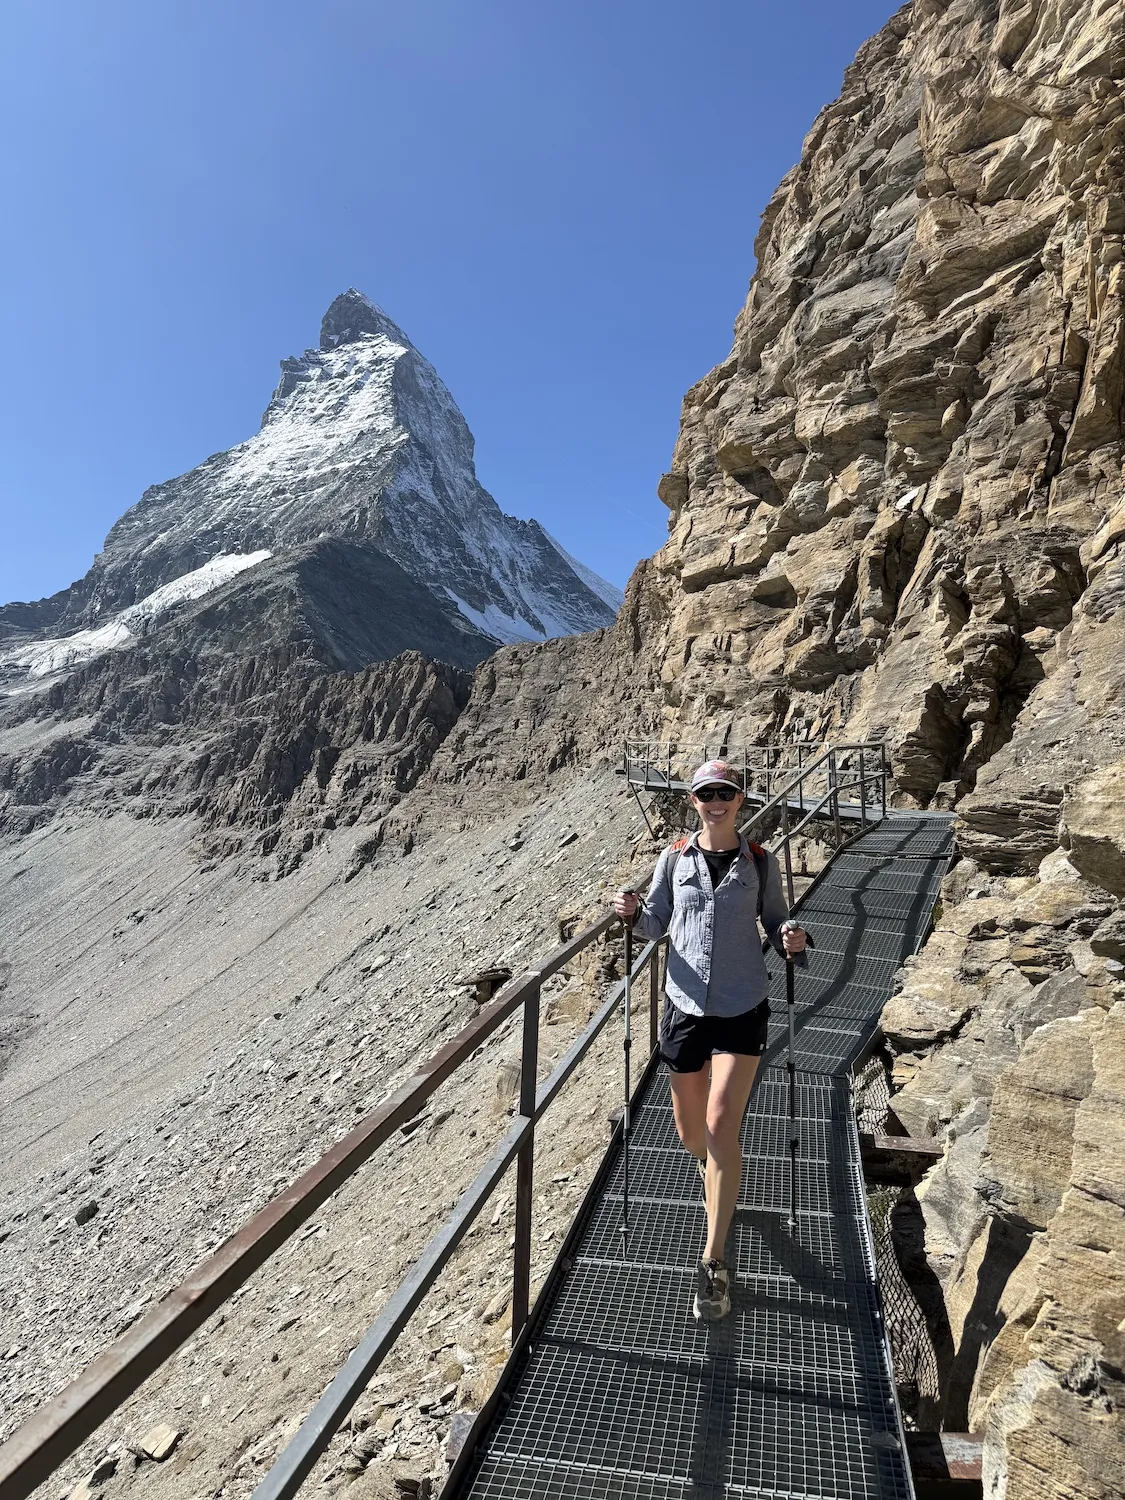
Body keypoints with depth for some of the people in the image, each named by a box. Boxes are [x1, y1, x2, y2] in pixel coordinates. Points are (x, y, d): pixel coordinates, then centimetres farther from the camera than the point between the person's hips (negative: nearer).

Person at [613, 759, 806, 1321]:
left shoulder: (760, 863, -1)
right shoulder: (674, 859, 0)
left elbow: (776, 921, 9)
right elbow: (655, 925, 6)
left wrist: (791, 939, -13)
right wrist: (633, 912, -15)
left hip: (743, 1011, -2)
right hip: (685, 1006, 2)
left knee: (721, 1126, -12)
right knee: (690, 1132, 15)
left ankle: (713, 1264, 2)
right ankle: (714, 1169, 53)